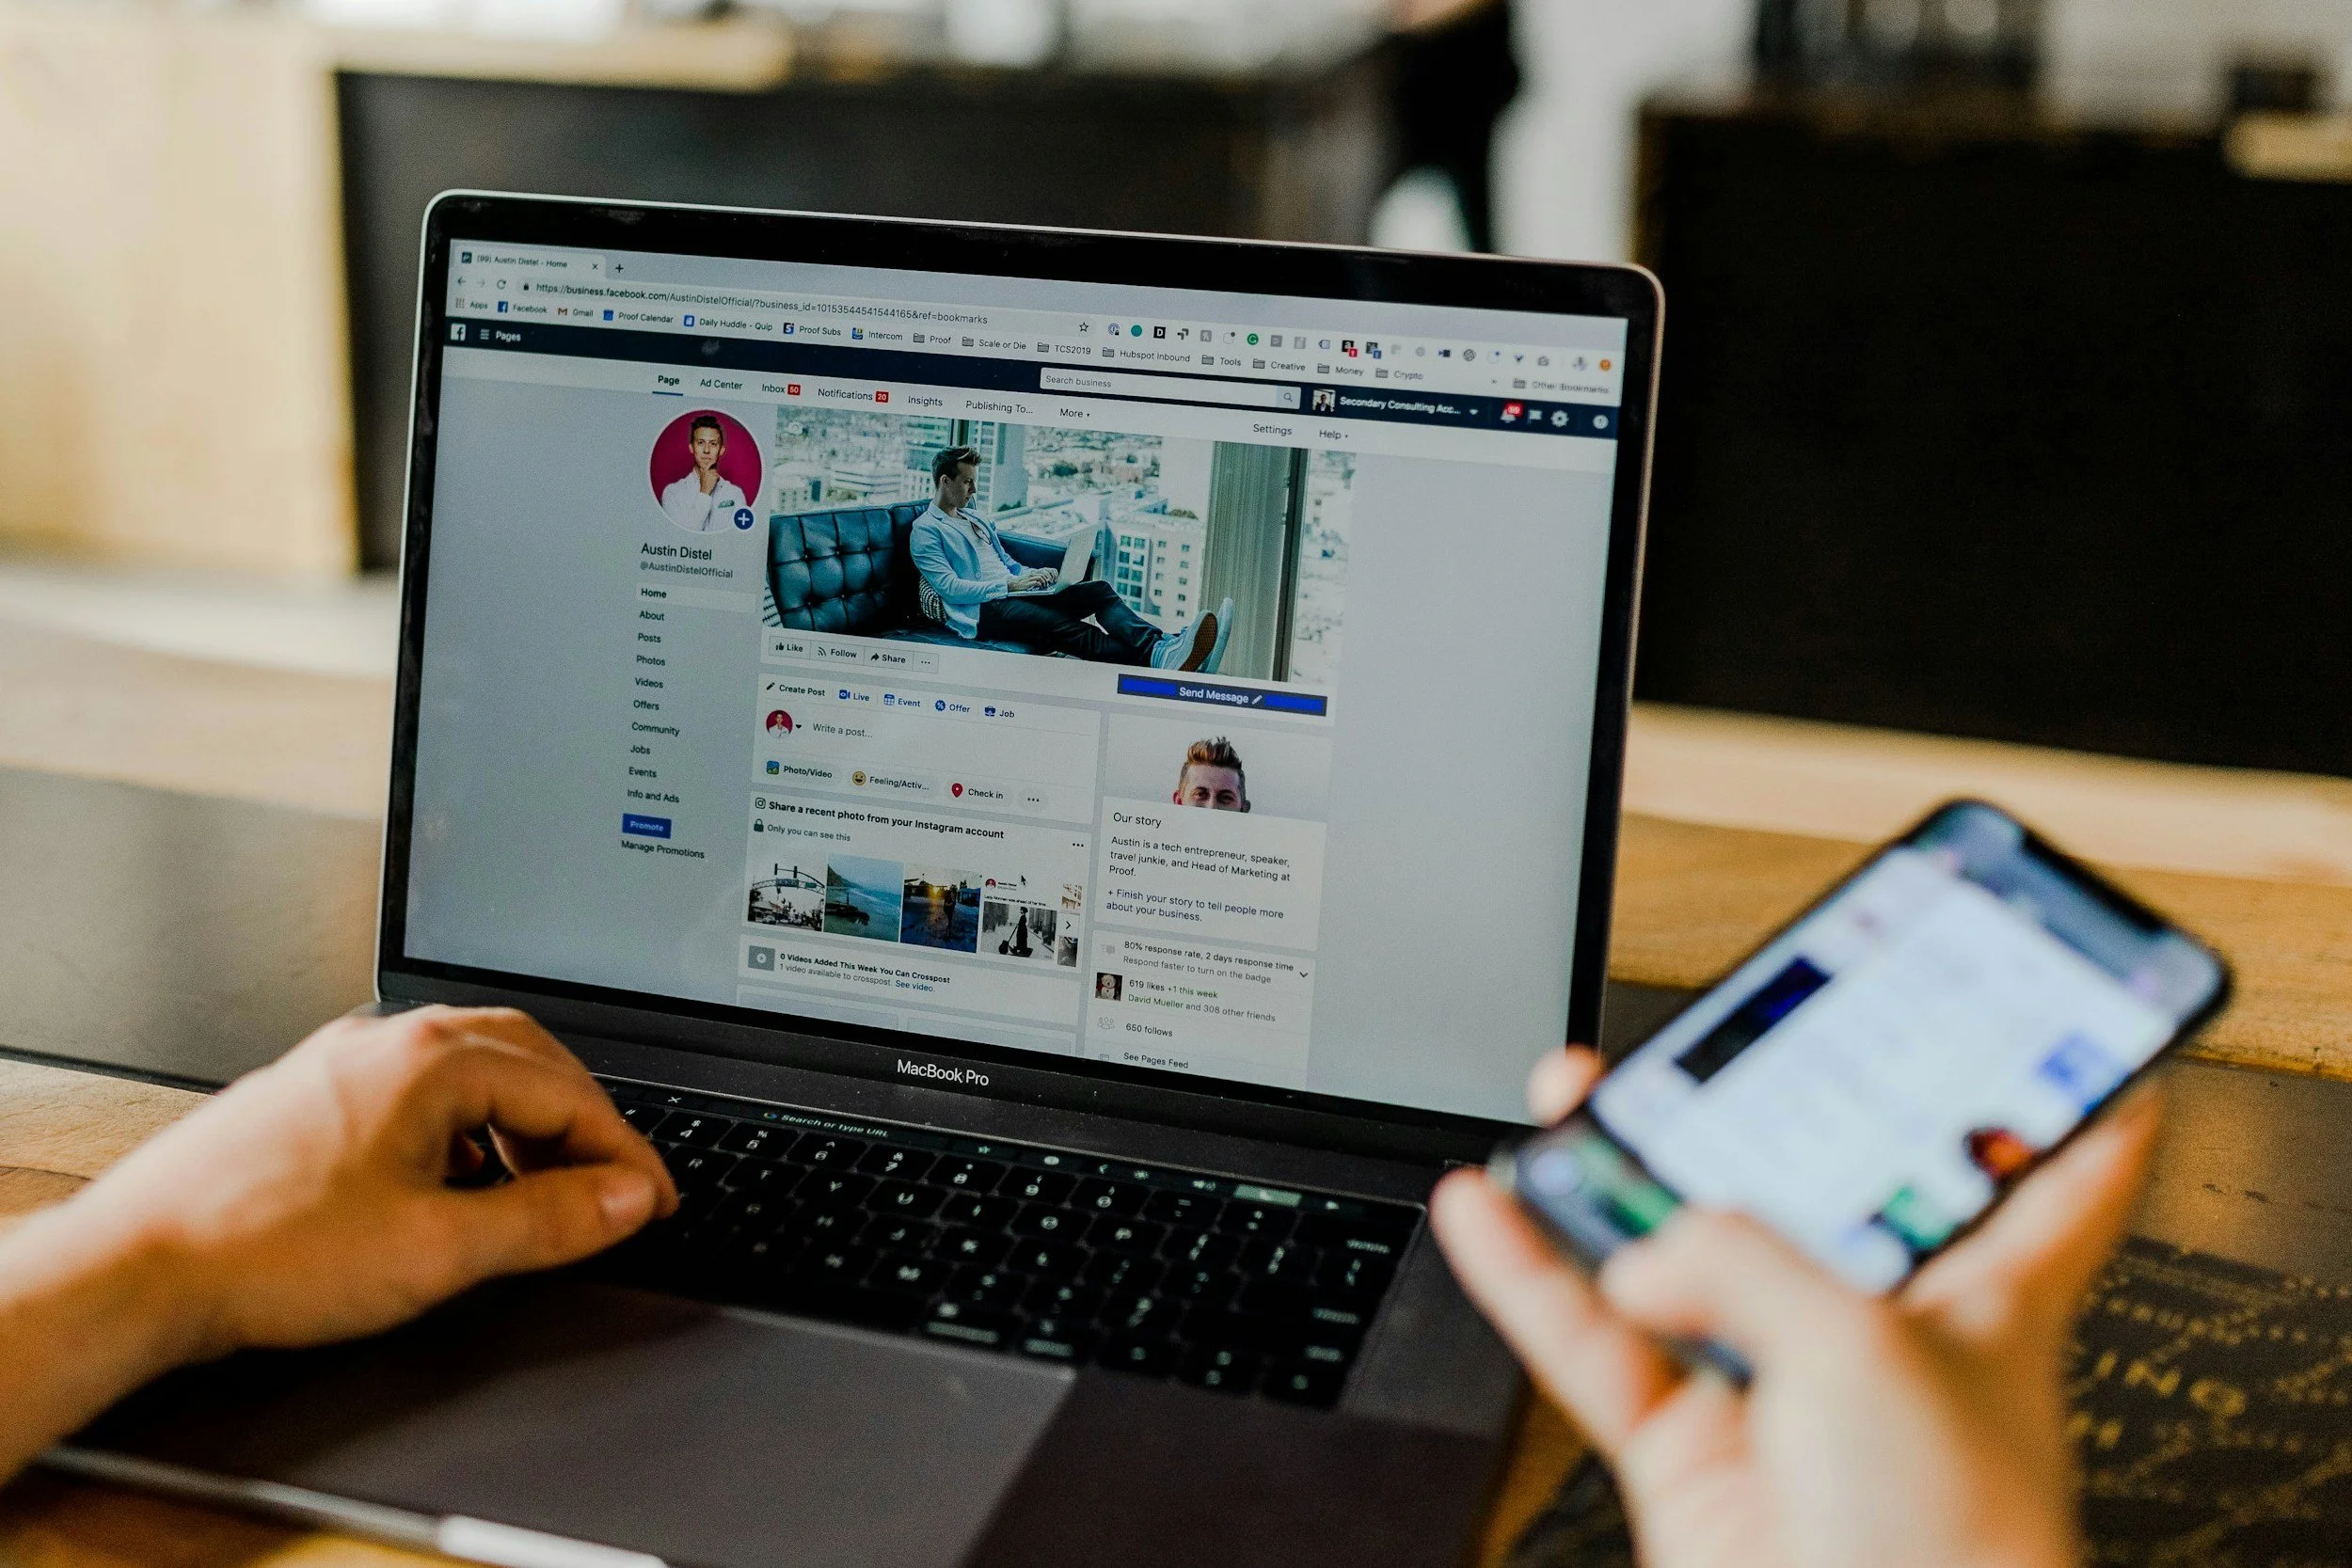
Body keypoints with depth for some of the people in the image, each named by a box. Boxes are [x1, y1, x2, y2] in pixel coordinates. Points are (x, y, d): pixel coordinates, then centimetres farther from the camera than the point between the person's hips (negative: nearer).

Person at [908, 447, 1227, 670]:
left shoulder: (976, 520, 27)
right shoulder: (926, 530, 0)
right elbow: (950, 588, -11)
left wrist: (1034, 574, 8)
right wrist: (1010, 584, -16)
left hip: (1011, 593, 8)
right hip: (981, 611, -8)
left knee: (1099, 589, -17)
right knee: (1061, 624, -35)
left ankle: (1163, 645, -42)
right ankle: (1152, 657, -56)